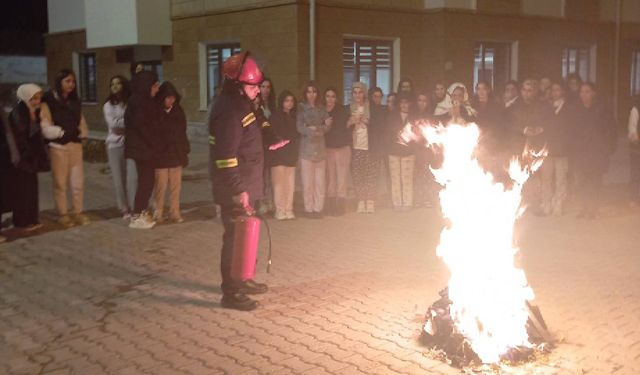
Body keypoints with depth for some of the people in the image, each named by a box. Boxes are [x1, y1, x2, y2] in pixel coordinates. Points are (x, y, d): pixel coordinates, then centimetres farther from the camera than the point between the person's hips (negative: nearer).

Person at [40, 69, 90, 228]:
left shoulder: (75, 101, 15)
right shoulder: (48, 101, -6)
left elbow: (81, 121, 13)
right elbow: (46, 127, -12)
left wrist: (82, 133, -4)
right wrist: (61, 132, -19)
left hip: (75, 145, 5)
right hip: (58, 146, -5)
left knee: (78, 182, 3)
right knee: (60, 183, 2)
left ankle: (78, 212, 13)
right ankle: (63, 214, 10)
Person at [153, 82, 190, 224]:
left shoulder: (178, 111, 7)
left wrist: (185, 151, 7)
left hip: (176, 155, 4)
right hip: (160, 156, -4)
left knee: (176, 186, 5)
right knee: (160, 186, 1)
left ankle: (175, 212, 14)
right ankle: (158, 213, 12)